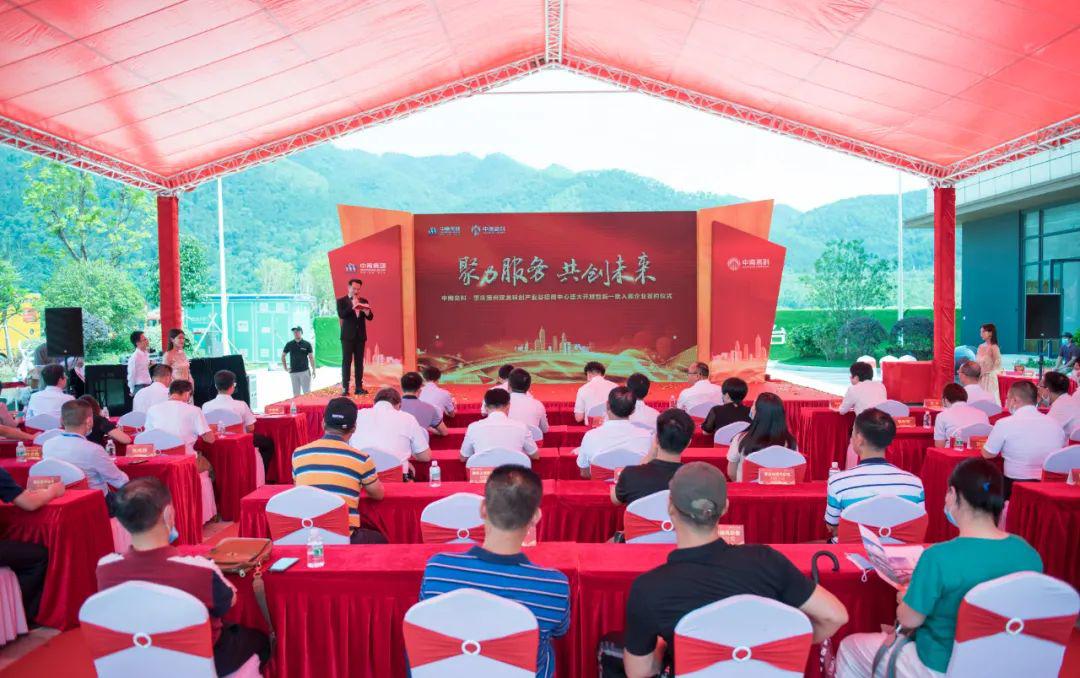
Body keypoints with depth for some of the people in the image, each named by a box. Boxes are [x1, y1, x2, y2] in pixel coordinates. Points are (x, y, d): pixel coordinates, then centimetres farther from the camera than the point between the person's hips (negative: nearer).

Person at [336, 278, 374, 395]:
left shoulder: (363, 301, 12)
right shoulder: (341, 301, 2)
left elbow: (370, 317, 4)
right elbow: (341, 315, -14)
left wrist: (366, 311, -17)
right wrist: (353, 307, -22)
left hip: (360, 336, 3)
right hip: (348, 336, -3)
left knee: (359, 362, 3)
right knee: (346, 361, -5)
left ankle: (359, 387, 6)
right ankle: (345, 388, -4)